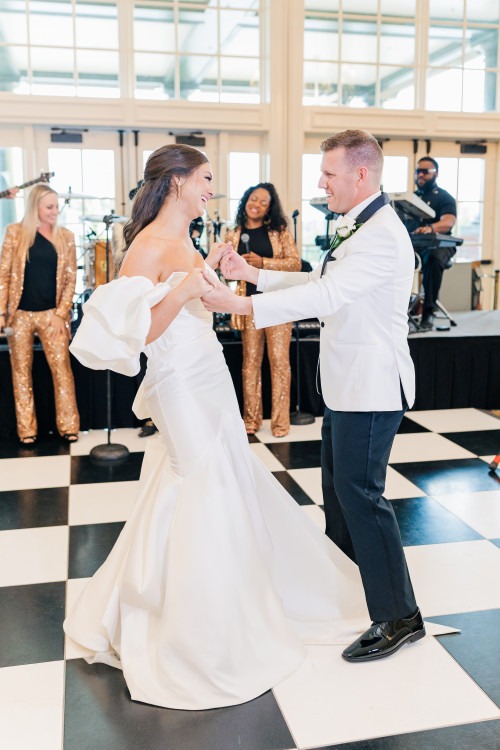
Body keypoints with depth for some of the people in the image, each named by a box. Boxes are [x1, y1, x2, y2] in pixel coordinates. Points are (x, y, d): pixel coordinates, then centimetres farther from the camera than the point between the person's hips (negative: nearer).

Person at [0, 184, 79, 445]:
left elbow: (70, 279, 3)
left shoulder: (66, 236, 4)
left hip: (52, 314, 0)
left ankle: (68, 426, 6)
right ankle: (26, 430, 14)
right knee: (21, 372, 5)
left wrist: (60, 314, -6)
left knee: (61, 369, -4)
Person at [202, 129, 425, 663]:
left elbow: (324, 297, -30)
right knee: (337, 485, 20)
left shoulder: (382, 236, -21)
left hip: (371, 388, -11)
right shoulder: (357, 228, 13)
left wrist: (239, 304, -33)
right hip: (347, 383, 11)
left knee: (360, 493, -5)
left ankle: (398, 617, 8)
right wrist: (256, 274, 9)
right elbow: (322, 282, 18)